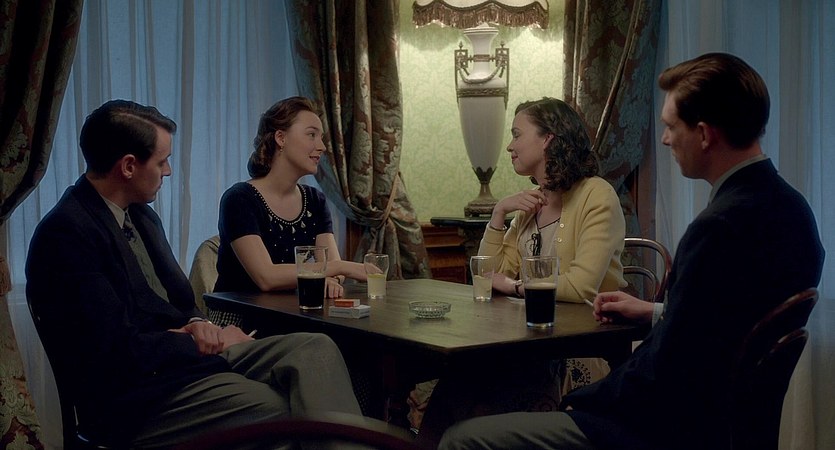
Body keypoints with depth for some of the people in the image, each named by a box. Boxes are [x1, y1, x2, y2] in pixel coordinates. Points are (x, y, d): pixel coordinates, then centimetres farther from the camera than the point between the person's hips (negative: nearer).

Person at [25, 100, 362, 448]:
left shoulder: (141, 215, 14)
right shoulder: (66, 233, -16)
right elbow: (118, 351, -21)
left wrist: (197, 326, -2)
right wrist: (212, 343, -8)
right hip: (134, 398, -9)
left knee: (316, 348, -11)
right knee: (283, 411, -27)